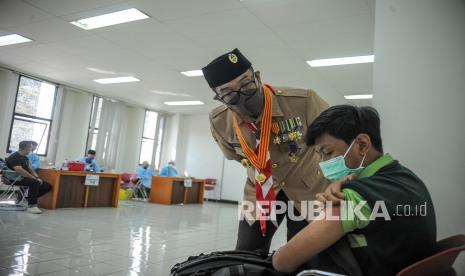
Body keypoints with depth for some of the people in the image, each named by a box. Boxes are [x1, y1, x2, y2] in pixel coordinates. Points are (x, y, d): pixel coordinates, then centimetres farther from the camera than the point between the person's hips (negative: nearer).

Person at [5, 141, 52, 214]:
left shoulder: (25, 158, 14)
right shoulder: (14, 157, -16)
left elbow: (31, 170, 14)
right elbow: (20, 172, -26)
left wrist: (37, 178, -5)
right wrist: (36, 179, -23)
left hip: (24, 178, 9)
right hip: (16, 179, -9)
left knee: (47, 186, -3)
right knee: (35, 182, -37)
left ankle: (26, 199, 3)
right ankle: (31, 206, -32)